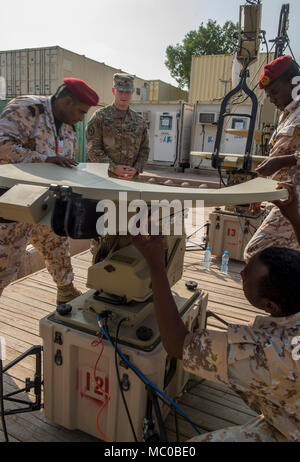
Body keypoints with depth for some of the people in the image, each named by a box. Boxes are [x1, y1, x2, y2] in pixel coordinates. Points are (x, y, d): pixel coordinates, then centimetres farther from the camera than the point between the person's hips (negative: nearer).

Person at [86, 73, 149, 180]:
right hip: (103, 178, -3)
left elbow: (144, 149, 13)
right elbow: (93, 148, -6)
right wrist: (113, 168, -15)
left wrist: (136, 169, -5)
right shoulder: (100, 116, 1)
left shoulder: (139, 121, 13)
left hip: (130, 179, 3)